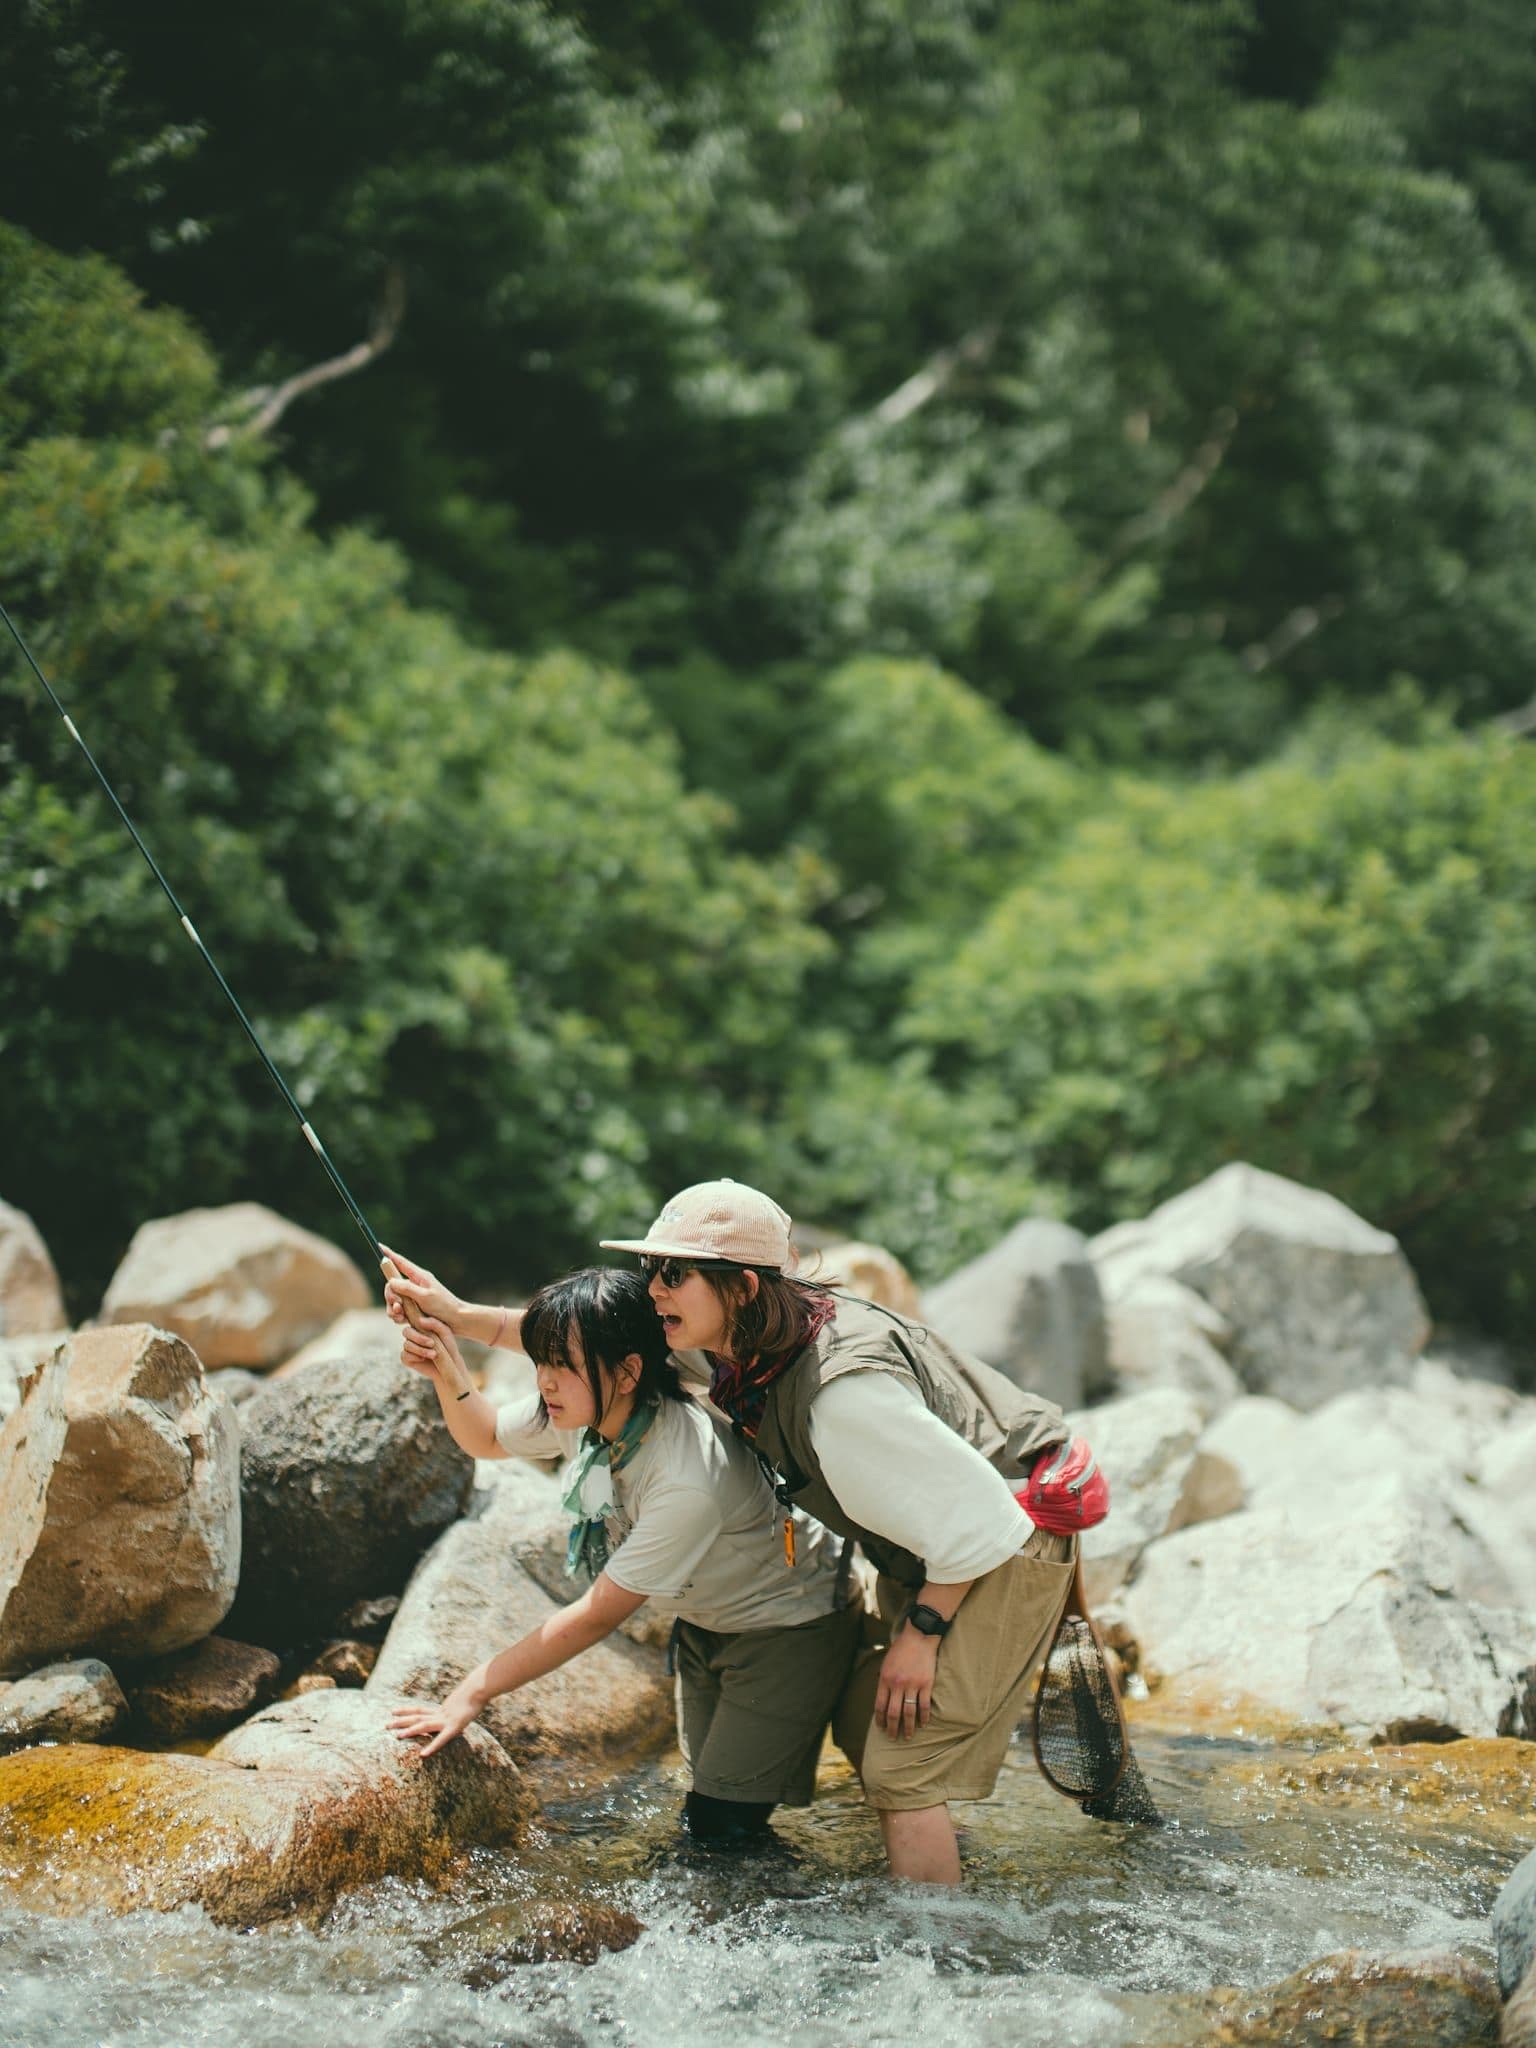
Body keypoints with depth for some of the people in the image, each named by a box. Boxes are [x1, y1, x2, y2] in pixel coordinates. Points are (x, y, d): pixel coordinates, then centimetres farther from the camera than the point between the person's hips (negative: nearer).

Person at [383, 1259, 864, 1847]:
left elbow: (597, 1616, -30)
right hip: (707, 1619, 8)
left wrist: (473, 1694, -25)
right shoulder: (578, 1408, -18)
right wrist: (447, 1375, -18)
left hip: (791, 1627, -8)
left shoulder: (688, 1479, -39)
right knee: (704, 1803, 12)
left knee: (719, 1825, -8)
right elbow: (486, 1438, 4)